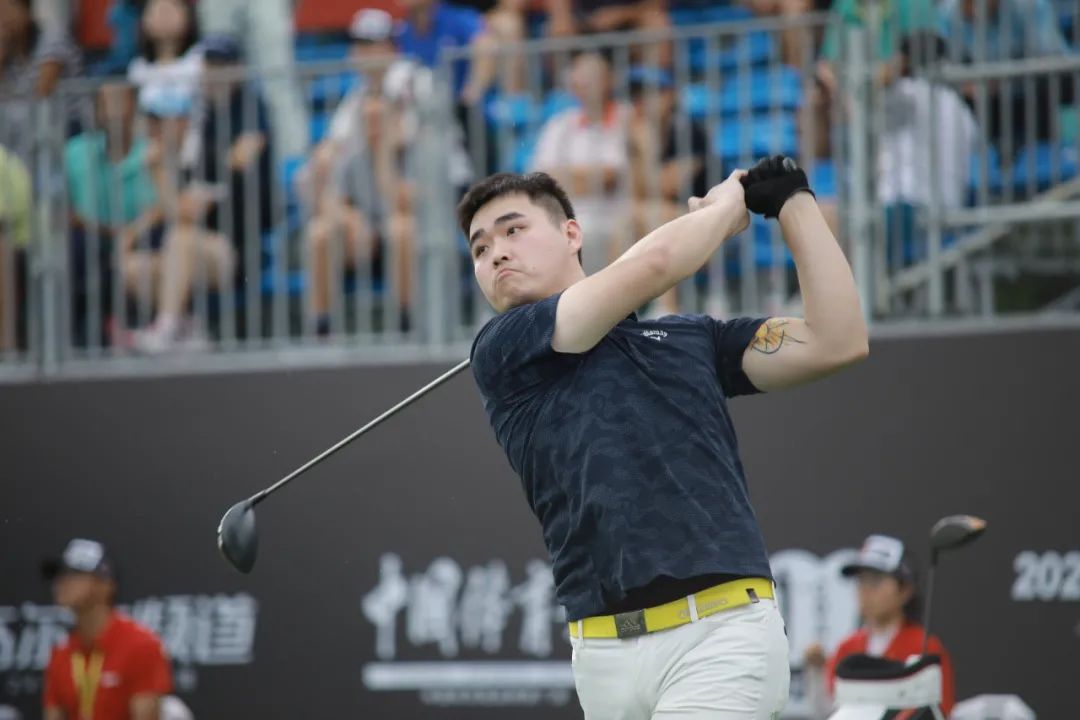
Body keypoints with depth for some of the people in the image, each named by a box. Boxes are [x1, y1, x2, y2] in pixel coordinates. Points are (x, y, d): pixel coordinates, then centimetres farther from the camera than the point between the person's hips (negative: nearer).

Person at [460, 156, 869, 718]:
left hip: (721, 633, 0)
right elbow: (651, 265, -1)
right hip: (604, 653, 0)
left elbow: (838, 343, 12)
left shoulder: (693, 337, 20)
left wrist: (793, 201, 15)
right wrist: (726, 204, 17)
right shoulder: (502, 353, 9)